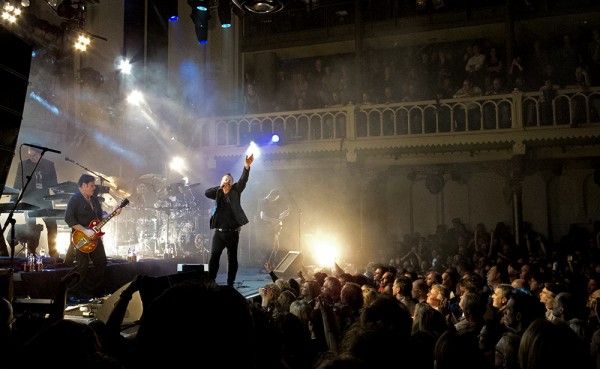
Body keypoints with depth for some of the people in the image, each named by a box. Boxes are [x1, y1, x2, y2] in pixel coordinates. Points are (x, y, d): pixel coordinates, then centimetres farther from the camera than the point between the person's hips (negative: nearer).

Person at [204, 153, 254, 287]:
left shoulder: (235, 191, 5)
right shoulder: (218, 193, 10)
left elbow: (243, 180, -10)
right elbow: (206, 193, -5)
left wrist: (247, 166, -26)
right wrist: (220, 187, -4)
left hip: (233, 232, -1)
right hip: (219, 232, 1)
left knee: (232, 258, 4)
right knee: (213, 257, -5)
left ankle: (230, 283, 13)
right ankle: (210, 282, 2)